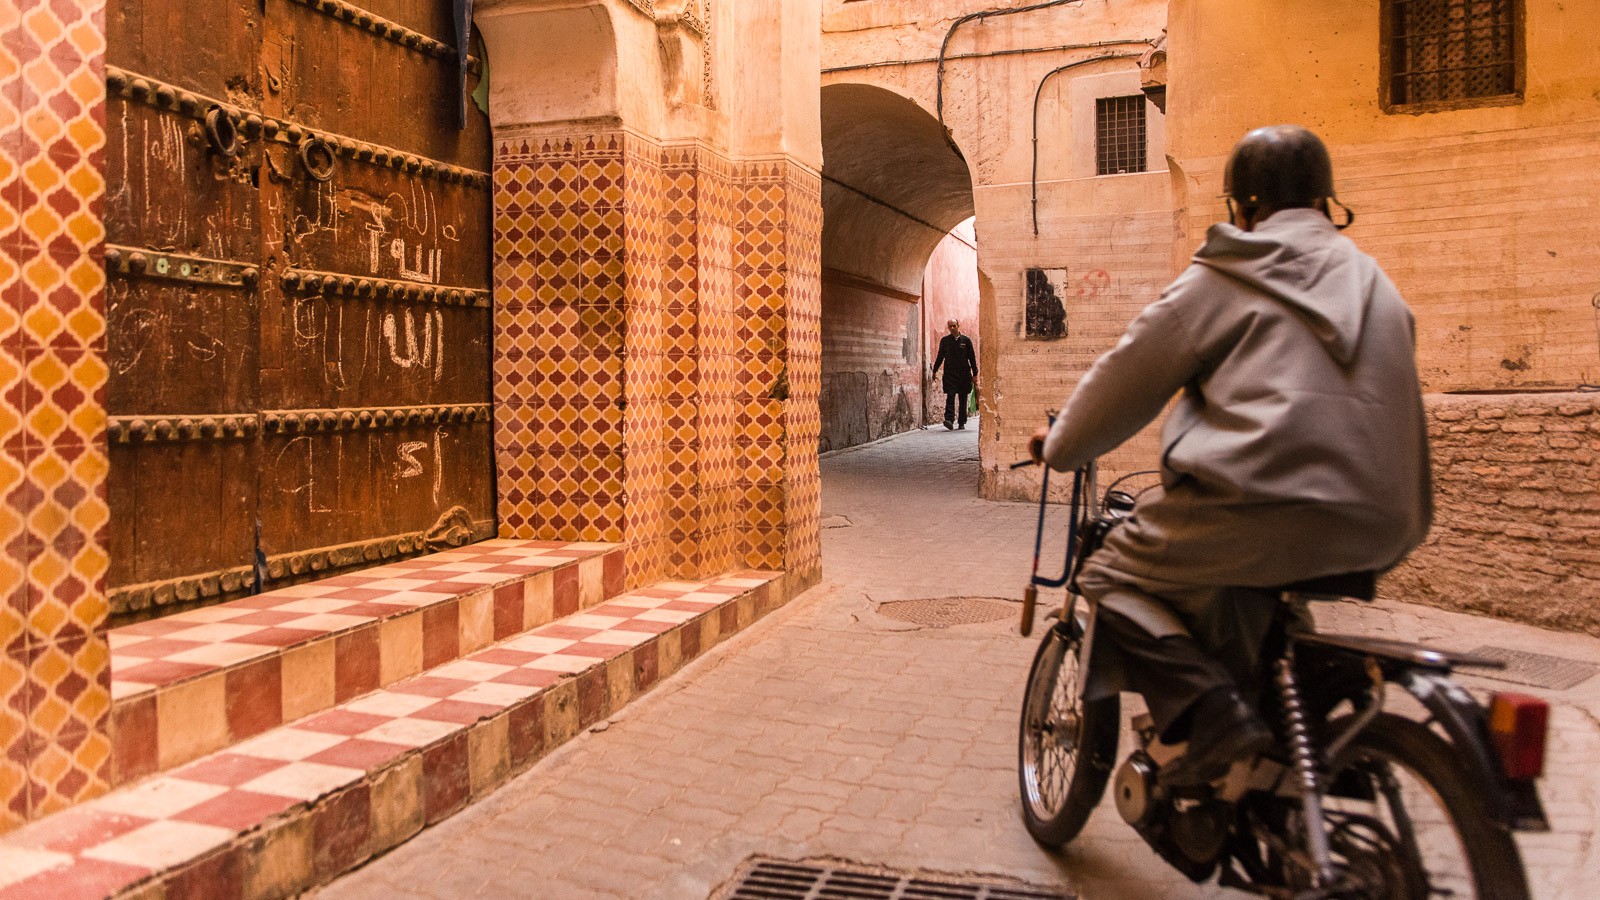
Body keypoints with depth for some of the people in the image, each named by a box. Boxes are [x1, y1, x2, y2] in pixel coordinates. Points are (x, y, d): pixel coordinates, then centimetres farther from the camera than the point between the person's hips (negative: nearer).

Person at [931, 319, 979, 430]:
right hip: (950, 374, -1)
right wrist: (935, 371, 8)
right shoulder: (944, 340, 6)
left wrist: (975, 374, 4)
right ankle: (949, 419, -22)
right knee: (950, 396, -14)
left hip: (964, 374, 1)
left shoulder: (966, 340, 5)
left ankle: (961, 422, 14)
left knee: (963, 398, 6)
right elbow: (940, 357, 13)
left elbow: (972, 358, 7)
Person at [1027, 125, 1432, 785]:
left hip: (1258, 505, -7)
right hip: (1372, 532, 8)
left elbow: (1128, 376, 10)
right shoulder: (1376, 285, 23)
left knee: (1113, 579, 8)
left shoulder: (1223, 279, 5)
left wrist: (1061, 444, 25)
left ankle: (1212, 712, -12)